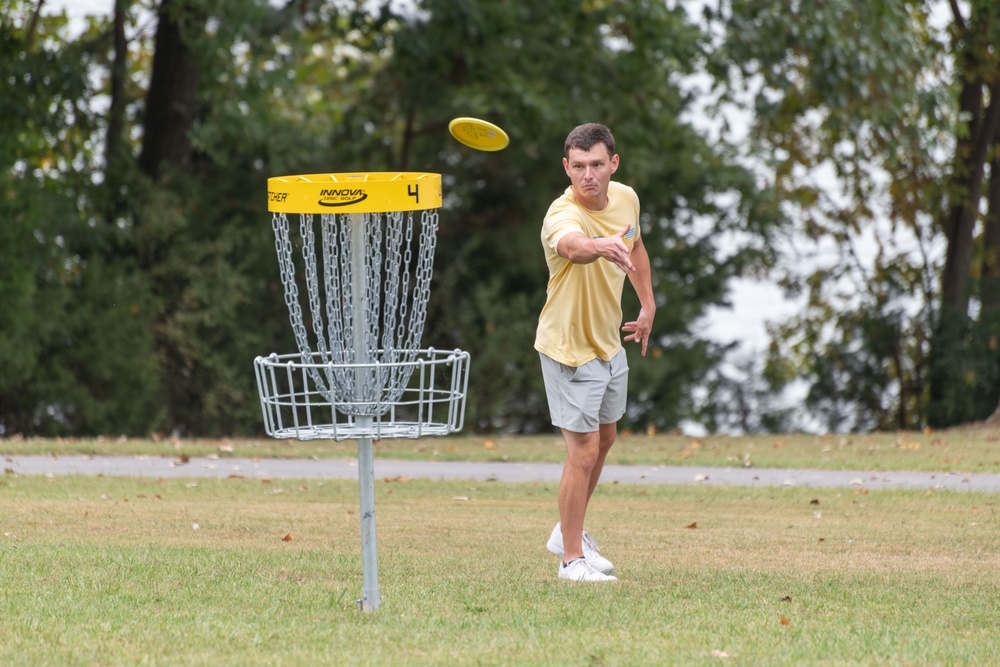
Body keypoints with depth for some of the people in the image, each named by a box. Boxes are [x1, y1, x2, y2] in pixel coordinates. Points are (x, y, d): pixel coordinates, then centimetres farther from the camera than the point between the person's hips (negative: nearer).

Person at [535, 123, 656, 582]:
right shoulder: (563, 216, -32)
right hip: (570, 349, -8)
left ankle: (568, 532, 39)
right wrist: (600, 247, -79)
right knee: (583, 451, -9)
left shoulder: (625, 198, -6)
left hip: (608, 340, 8)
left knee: (604, 439, 21)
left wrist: (648, 304, 17)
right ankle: (572, 558, 5)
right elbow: (574, 246, -57)